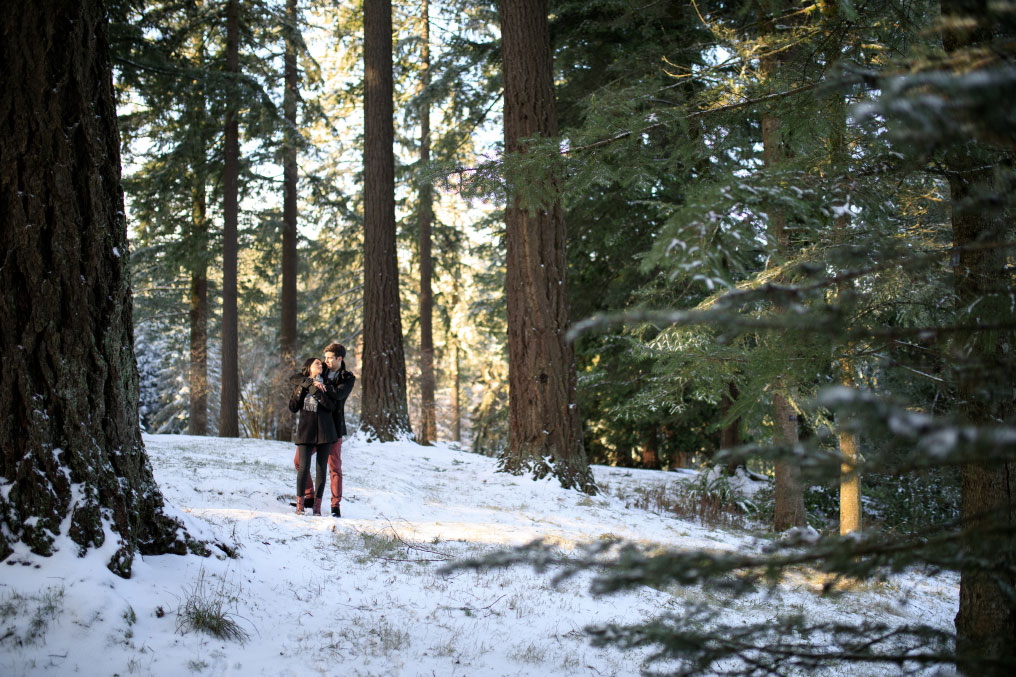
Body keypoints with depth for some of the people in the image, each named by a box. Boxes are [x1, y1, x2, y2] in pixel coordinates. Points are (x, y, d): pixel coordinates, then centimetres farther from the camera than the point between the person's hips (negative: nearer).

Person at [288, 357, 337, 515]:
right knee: (304, 467, -9)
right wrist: (302, 389, -8)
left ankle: (317, 505, 4)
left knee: (321, 468, 0)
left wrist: (316, 391, -15)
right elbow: (293, 408, 0)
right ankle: (300, 504, 0)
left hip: (324, 431, 1)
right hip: (306, 431, -1)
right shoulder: (300, 386, 10)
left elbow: (331, 406, -6)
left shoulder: (325, 386, 9)